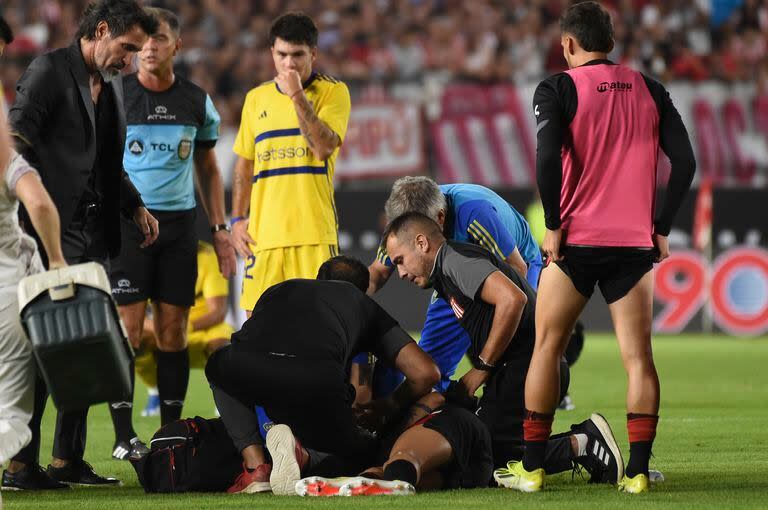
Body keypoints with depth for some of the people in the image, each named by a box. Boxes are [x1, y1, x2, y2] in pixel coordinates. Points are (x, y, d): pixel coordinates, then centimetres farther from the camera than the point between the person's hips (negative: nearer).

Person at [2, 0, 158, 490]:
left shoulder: (113, 85, 18)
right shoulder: (49, 71, -7)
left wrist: (135, 206, 13)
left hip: (95, 233, 8)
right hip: (54, 230, -8)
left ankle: (69, 459, 16)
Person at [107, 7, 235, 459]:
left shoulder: (197, 102, 9)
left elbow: (208, 170, 18)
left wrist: (220, 228, 11)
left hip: (179, 222, 3)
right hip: (126, 219, -3)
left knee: (174, 331, 3)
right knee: (127, 328, -8)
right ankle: (124, 435, -4)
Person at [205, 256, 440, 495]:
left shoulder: (278, 289, 42)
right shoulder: (364, 305, 34)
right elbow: (426, 373, 28)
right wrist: (388, 408, 47)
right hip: (316, 383, -1)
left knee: (220, 365, 39)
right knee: (364, 449, 27)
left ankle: (255, 467, 18)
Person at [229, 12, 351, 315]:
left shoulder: (333, 92, 1)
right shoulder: (256, 99, 14)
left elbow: (324, 148, -14)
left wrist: (297, 95, -15)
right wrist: (238, 220, 10)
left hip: (314, 233, -4)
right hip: (263, 232, 4)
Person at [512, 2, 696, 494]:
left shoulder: (558, 89, -3)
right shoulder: (649, 90, 8)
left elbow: (547, 158, -17)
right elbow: (685, 162, 3)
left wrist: (554, 226, -7)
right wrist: (661, 227, 8)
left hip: (576, 240, -2)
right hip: (636, 243, 3)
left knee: (547, 348, 8)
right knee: (638, 356, 4)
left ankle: (532, 468, 8)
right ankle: (638, 470, -1)